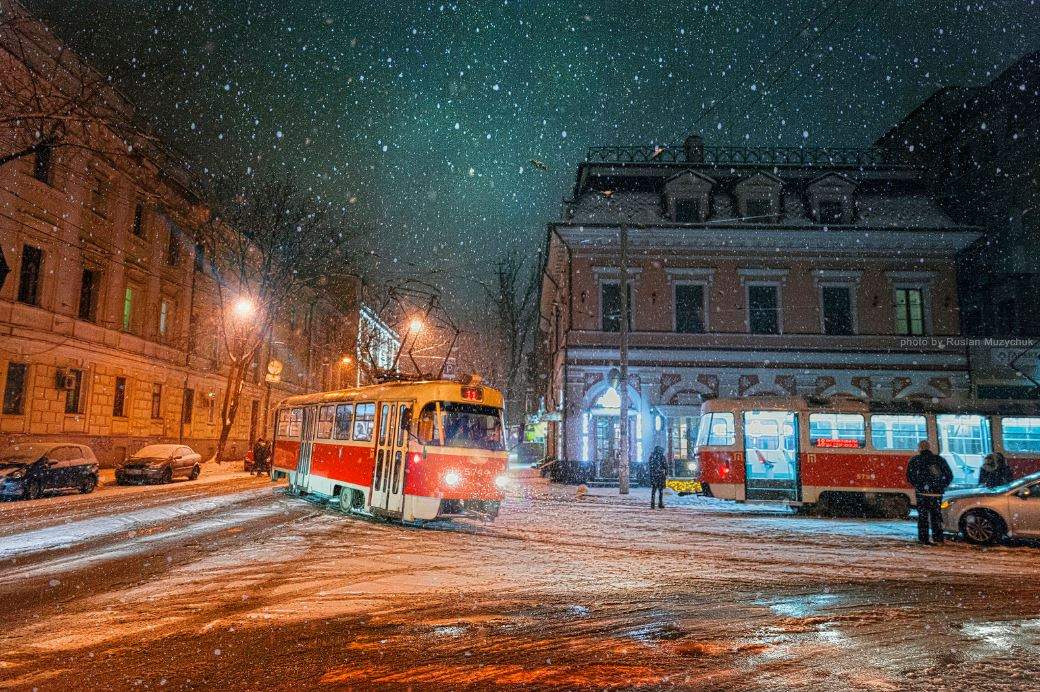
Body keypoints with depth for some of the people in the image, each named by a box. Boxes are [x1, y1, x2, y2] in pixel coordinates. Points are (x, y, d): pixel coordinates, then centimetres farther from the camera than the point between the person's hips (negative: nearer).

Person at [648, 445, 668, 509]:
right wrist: (666, 474, 3)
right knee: (660, 490, 4)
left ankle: (652, 504, 3)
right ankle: (660, 504, 2)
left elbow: (648, 465, 10)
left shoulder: (651, 456, 6)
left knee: (653, 490, 7)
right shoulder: (661, 456, -5)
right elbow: (665, 466, -5)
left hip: (652, 475, 3)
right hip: (660, 475, -3)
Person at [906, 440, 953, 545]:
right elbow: (949, 476, 9)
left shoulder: (914, 460, 0)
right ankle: (938, 539, 12)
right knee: (936, 516, 14)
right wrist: (942, 487, 12)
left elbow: (909, 477, -7)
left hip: (922, 493, -3)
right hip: (937, 493, 3)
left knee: (923, 516, 4)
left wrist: (917, 486, 5)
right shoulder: (940, 459, 10)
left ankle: (923, 539, 3)